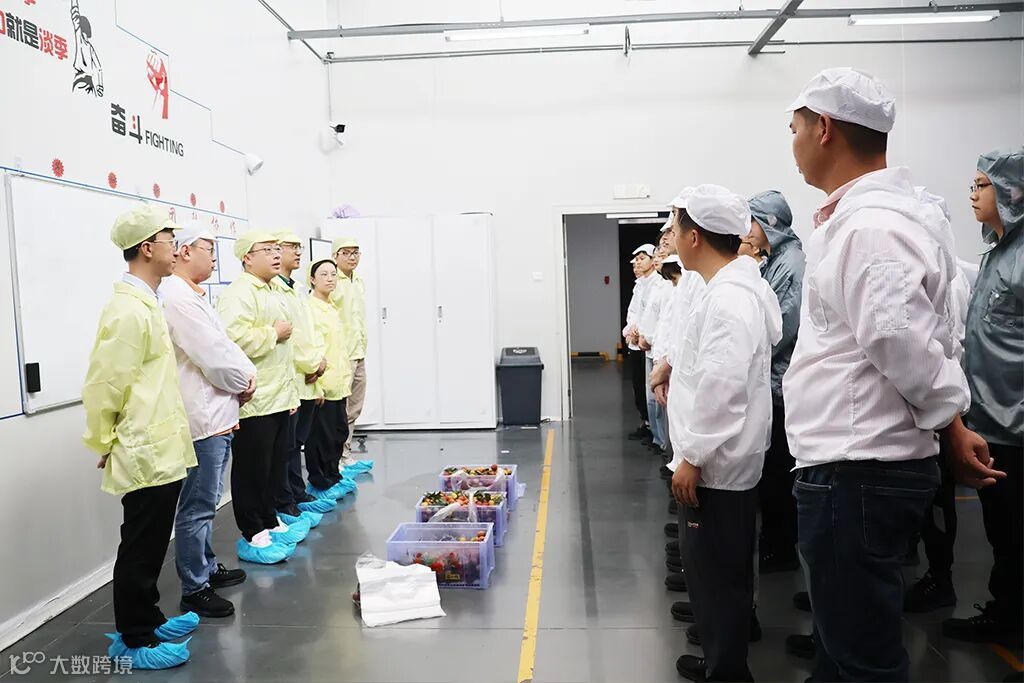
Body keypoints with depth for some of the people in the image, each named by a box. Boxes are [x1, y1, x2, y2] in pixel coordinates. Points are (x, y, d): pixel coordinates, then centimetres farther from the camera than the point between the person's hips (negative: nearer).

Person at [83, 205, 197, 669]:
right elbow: (103, 386, -18)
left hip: (161, 450, 9)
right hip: (146, 455, -9)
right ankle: (134, 642, 19)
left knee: (151, 546, 19)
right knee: (140, 549, 4)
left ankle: (148, 621, 34)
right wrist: (103, 445, -5)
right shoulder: (128, 310, -19)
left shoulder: (145, 304, 12)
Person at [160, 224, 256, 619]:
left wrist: (247, 375, 0)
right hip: (203, 418, -11)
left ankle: (207, 568, 33)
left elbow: (225, 345, 16)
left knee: (206, 502, 20)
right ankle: (194, 589, 9)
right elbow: (213, 355, -20)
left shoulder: (191, 296, 16)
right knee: (197, 506, -1)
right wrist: (244, 382, -5)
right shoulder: (177, 298, -18)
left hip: (216, 415, 11)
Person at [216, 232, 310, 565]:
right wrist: (274, 333, -16)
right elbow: (234, 339, -31)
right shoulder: (238, 293, -13)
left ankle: (270, 521, 30)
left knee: (276, 466, 16)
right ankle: (252, 535, 11)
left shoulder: (270, 293, 19)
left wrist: (291, 393, 24)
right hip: (255, 401, -9)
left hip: (280, 398, 9)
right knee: (253, 469, 1)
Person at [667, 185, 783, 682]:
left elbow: (722, 387, -26)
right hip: (719, 457, 10)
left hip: (715, 463, -10)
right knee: (716, 568, 20)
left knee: (716, 571, 2)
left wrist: (692, 456, -22)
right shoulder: (734, 286, 12)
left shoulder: (728, 296, -21)